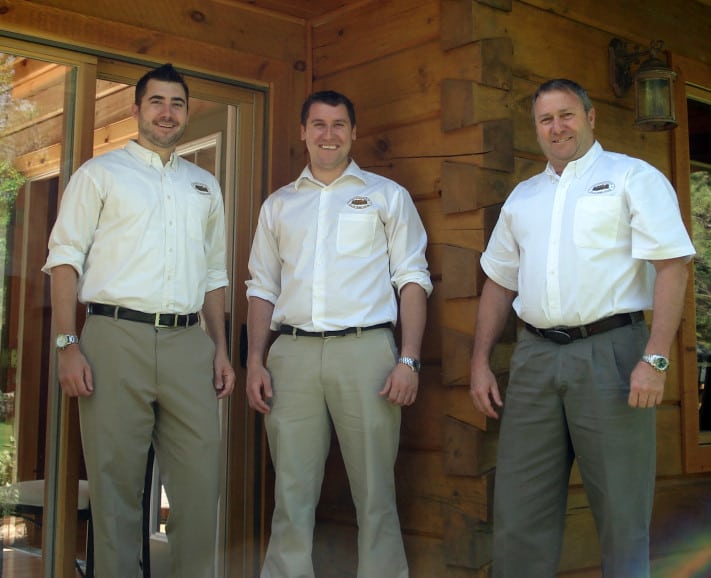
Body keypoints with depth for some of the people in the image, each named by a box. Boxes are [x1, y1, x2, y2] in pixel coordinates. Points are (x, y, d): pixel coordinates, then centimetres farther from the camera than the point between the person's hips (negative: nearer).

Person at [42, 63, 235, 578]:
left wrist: (221, 349, 12)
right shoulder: (101, 173, 9)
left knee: (200, 482, 3)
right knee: (115, 483, 1)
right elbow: (65, 259, 1)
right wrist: (68, 344, -10)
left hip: (189, 344, 3)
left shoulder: (205, 185, 20)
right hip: (117, 338, -3)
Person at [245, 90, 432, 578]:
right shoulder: (278, 205, 19)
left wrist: (409, 359, -7)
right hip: (292, 354, 2)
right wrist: (255, 362, 5)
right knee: (292, 492, 4)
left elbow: (412, 279, 5)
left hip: (365, 350, -2)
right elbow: (262, 288, 17)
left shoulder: (387, 195, 11)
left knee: (375, 492, 0)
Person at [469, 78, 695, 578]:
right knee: (519, 513, 6)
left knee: (622, 512, 3)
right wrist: (480, 362, 12)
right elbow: (499, 283, 21)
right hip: (534, 358, 4)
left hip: (610, 353, -4)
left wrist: (656, 358, -15)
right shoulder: (522, 196, 19)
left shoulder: (632, 177, 3)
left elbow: (672, 266, -6)